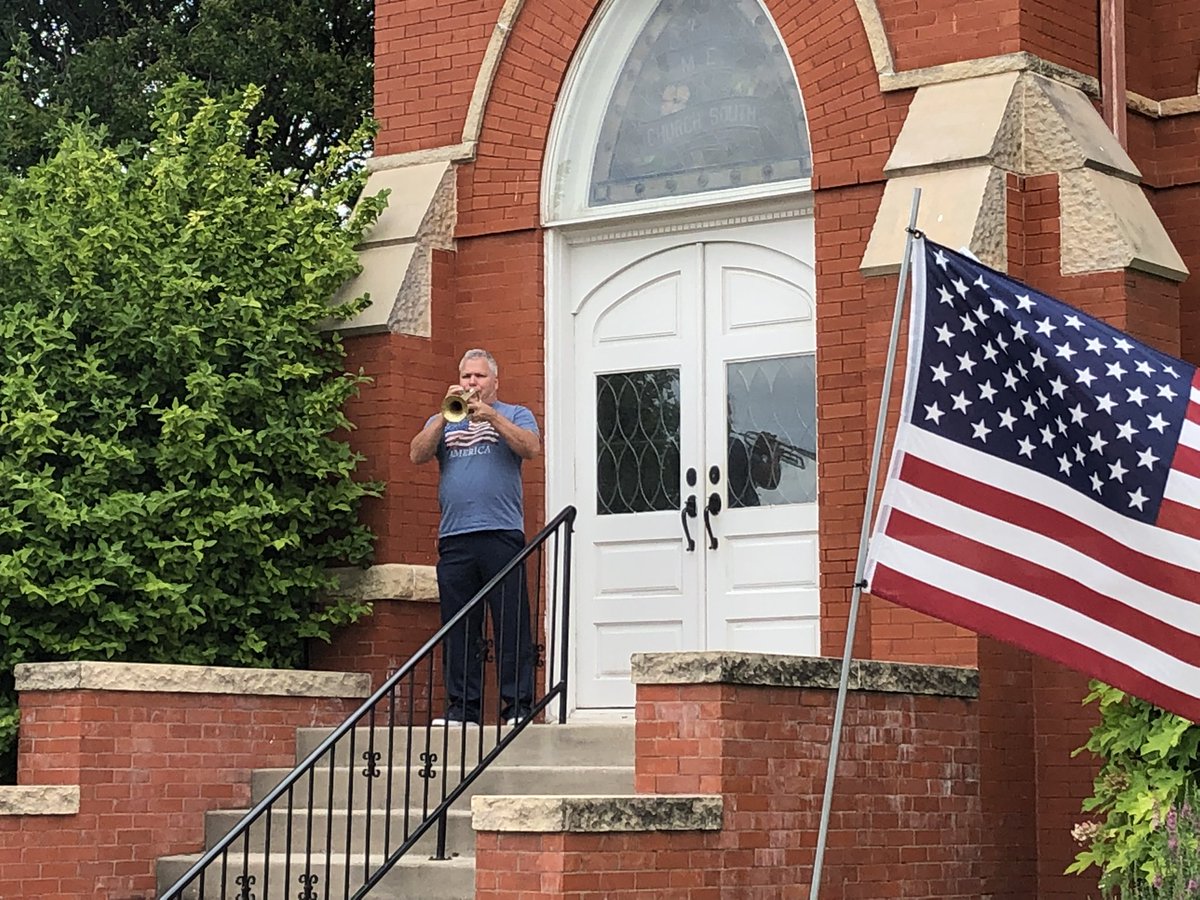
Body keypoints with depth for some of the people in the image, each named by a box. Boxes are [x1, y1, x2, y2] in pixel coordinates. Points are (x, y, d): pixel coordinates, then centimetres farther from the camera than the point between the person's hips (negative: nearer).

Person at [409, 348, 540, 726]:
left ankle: (518, 706, -6)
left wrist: (491, 417, -12)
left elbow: (531, 447, -6)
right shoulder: (443, 421, 22)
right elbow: (417, 454, 5)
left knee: (511, 625, -7)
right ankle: (461, 708, 6)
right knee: (458, 630, 2)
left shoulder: (513, 415, 14)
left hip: (502, 534, -3)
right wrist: (446, 416, -5)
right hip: (454, 537, 3)